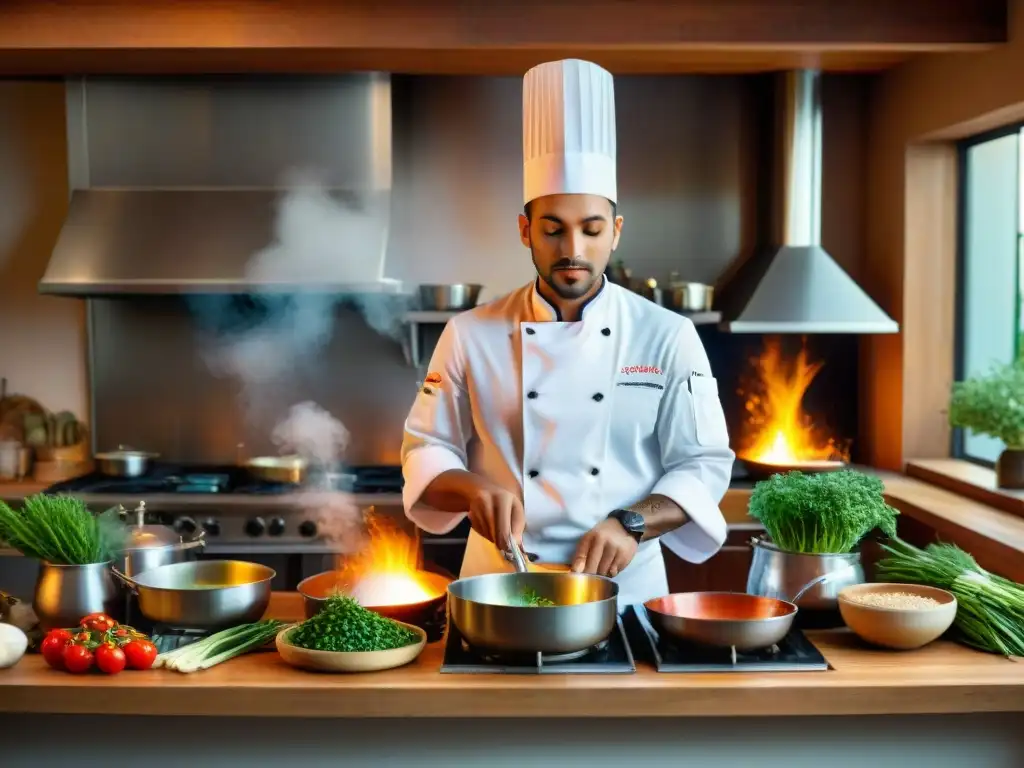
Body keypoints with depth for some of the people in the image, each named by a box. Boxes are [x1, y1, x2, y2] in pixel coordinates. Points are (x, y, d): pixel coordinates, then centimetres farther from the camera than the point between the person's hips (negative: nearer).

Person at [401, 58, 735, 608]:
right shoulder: (471, 335, 2)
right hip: (499, 591, 0)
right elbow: (426, 450, 7)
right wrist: (472, 489, -14)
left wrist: (632, 523, -15)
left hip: (626, 590, 0)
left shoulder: (667, 336, 1)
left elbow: (702, 464, 1)